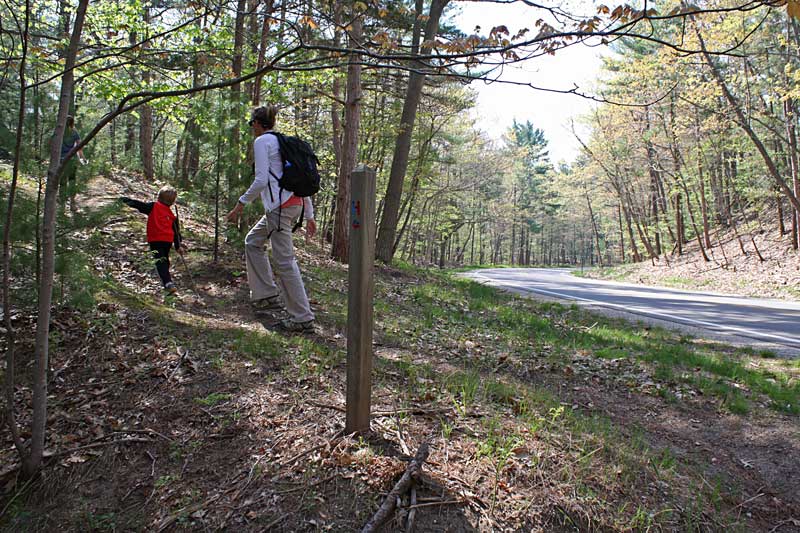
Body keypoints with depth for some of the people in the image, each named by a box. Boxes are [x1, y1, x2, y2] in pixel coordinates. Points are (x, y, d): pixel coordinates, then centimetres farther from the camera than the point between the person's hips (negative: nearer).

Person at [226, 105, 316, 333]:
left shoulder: (261, 141, -3)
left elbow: (261, 180, -15)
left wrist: (241, 203, -6)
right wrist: (309, 215, 18)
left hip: (279, 205, -9)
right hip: (295, 203, 9)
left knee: (284, 260, -6)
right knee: (253, 241, 23)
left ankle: (302, 318, -3)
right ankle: (267, 296, 23)